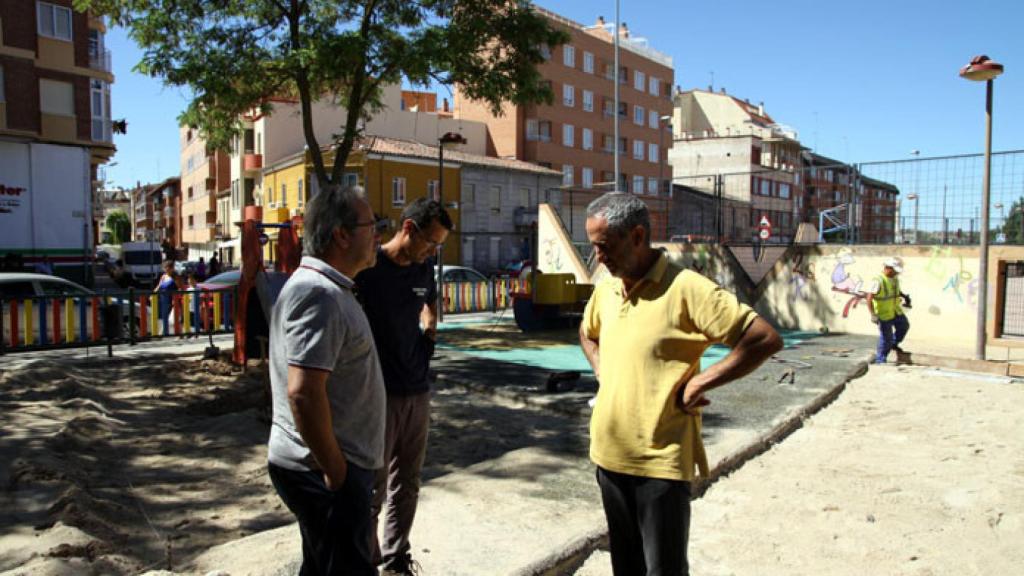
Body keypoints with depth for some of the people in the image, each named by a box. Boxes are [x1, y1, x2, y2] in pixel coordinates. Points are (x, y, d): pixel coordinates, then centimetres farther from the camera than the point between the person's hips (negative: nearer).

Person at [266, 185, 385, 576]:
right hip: (323, 472, -10)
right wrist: (334, 470, -20)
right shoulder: (320, 294, -21)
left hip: (321, 467, 10)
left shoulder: (326, 287, 12)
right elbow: (303, 392, -30)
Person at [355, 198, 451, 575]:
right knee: (373, 491, 3)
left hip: (417, 392, 6)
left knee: (407, 486, 16)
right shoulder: (366, 268, -13)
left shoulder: (423, 269, 6)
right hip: (378, 396, -6)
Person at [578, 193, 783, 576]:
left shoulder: (685, 288, -16)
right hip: (609, 454, 7)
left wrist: (699, 383, -17)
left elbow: (766, 340, -18)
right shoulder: (604, 290, 6)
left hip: (660, 460, -6)